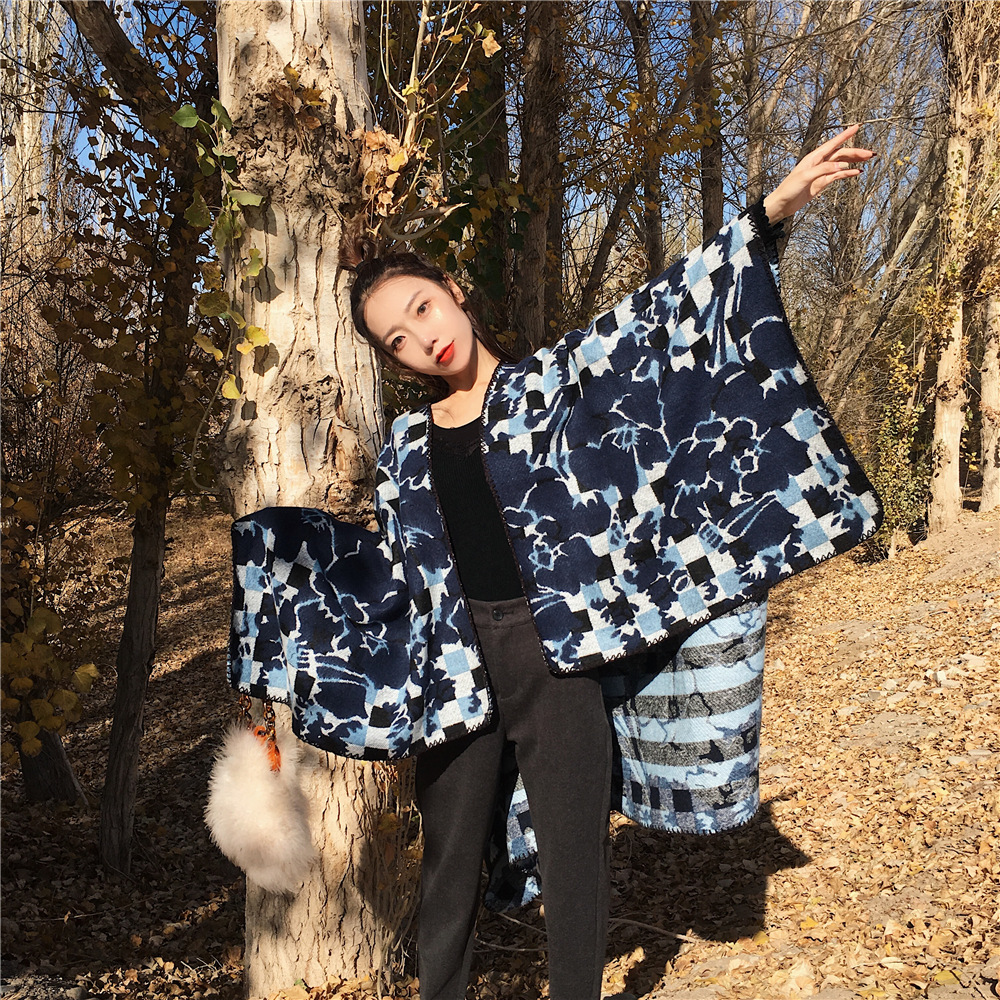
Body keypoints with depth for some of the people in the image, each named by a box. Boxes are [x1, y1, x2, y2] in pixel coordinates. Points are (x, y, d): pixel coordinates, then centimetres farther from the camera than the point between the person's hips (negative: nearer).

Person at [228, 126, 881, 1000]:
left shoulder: (556, 380, 1)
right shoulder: (408, 449, 10)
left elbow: (661, 318, -8)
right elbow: (378, 563, 17)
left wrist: (770, 212, -17)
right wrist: (250, 524, 20)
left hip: (560, 658, -3)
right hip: (459, 673, 3)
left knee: (574, 860, 8)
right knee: (450, 862, 14)